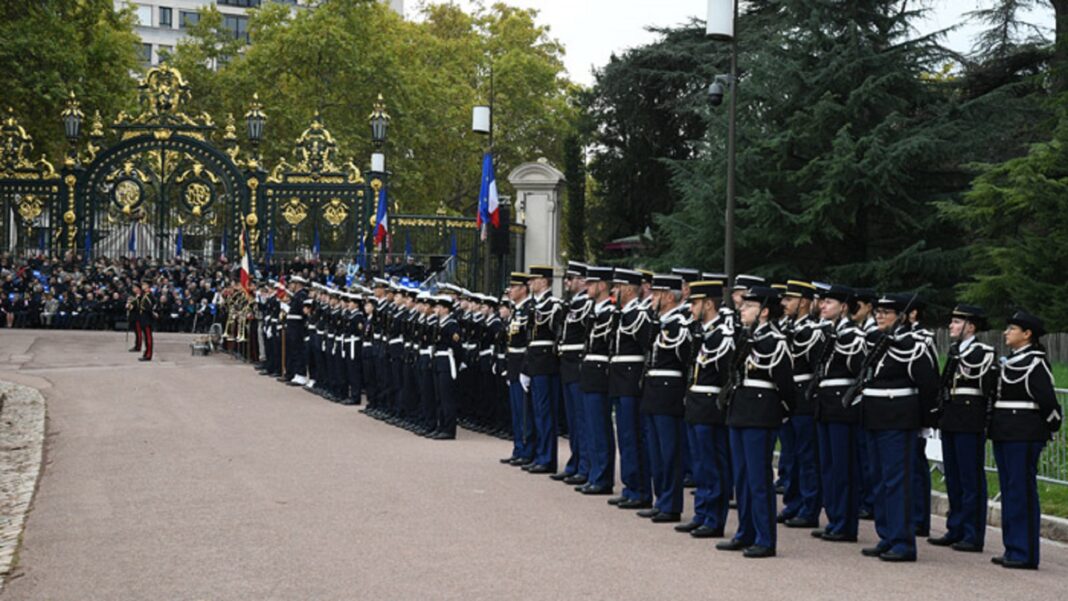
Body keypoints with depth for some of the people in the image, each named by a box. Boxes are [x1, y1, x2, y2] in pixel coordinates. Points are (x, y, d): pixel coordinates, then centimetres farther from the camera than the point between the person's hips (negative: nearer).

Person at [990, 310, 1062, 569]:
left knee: (1022, 492, -6)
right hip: (1004, 432, 9)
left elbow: (1046, 399, -16)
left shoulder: (1035, 362, -13)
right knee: (1008, 490, 12)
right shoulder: (1010, 361, 15)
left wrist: (1051, 425, -4)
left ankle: (1025, 554, -2)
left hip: (1025, 435, -9)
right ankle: (1013, 550, 19)